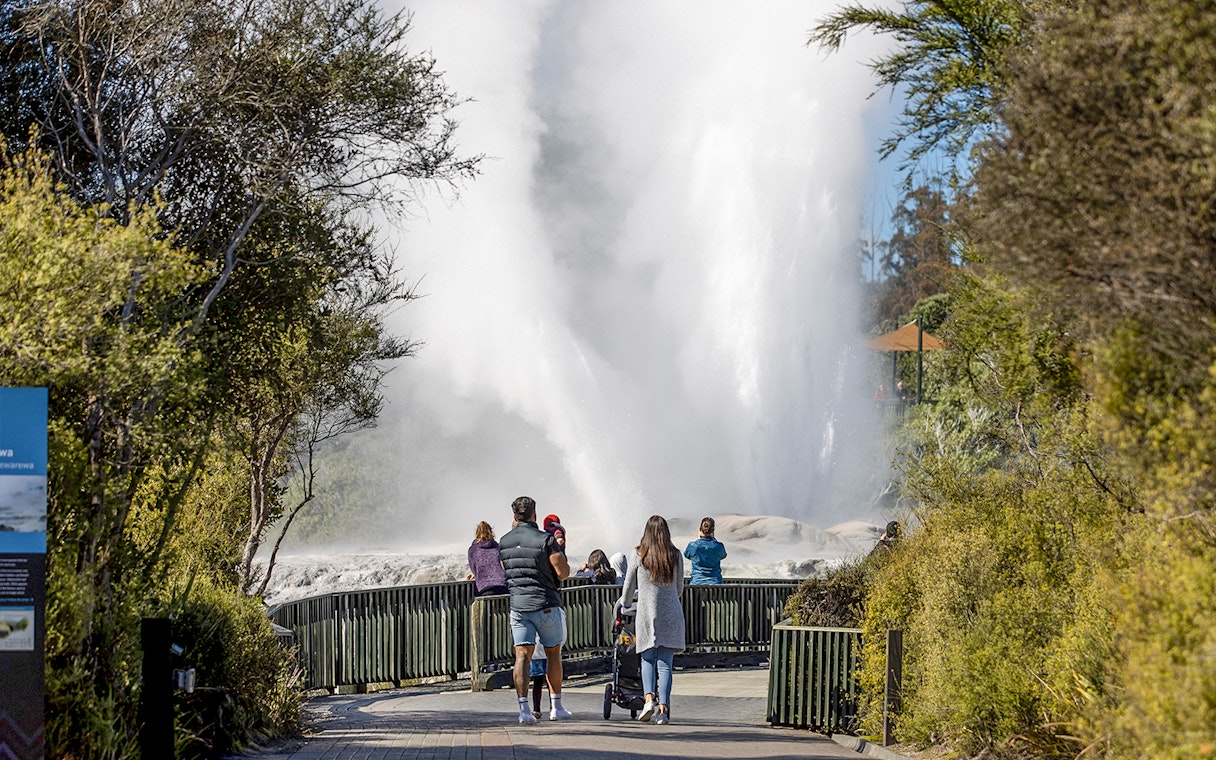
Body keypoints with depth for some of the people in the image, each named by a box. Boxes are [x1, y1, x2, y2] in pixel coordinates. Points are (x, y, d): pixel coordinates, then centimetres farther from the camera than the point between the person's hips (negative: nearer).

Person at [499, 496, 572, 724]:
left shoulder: (504, 542, 6)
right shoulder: (545, 540, -11)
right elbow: (563, 572, -13)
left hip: (517, 603, 3)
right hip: (545, 603, -3)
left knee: (522, 654, 0)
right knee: (553, 653, 11)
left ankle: (523, 708, -13)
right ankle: (556, 707, 15)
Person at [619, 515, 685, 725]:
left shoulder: (638, 555, -1)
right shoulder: (675, 556, 3)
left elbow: (629, 585, 8)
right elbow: (679, 587, 13)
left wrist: (624, 603, 28)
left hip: (646, 613, -1)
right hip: (671, 613, 1)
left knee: (648, 660, 9)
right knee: (665, 662, 3)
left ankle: (649, 699, -12)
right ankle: (663, 709, -2)